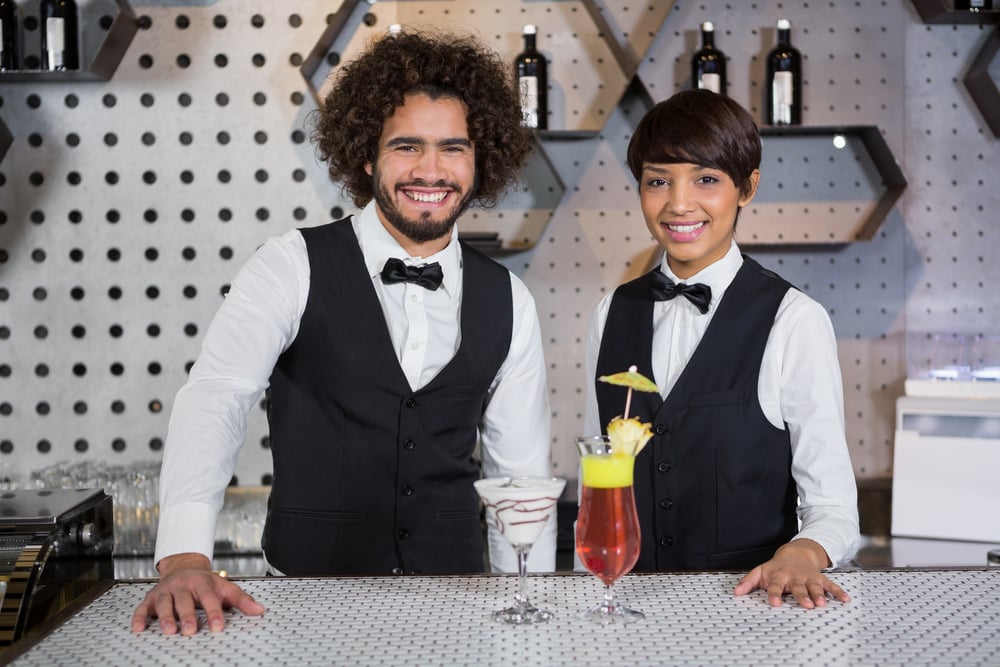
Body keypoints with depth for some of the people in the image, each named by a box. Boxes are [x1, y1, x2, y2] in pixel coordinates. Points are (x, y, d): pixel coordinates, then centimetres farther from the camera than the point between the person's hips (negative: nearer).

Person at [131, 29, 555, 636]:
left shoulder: (508, 302, 6)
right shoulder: (295, 267, -5)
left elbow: (521, 472, 11)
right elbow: (214, 398, -17)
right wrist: (185, 557, -32)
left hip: (452, 601, 3)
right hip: (308, 596, -3)